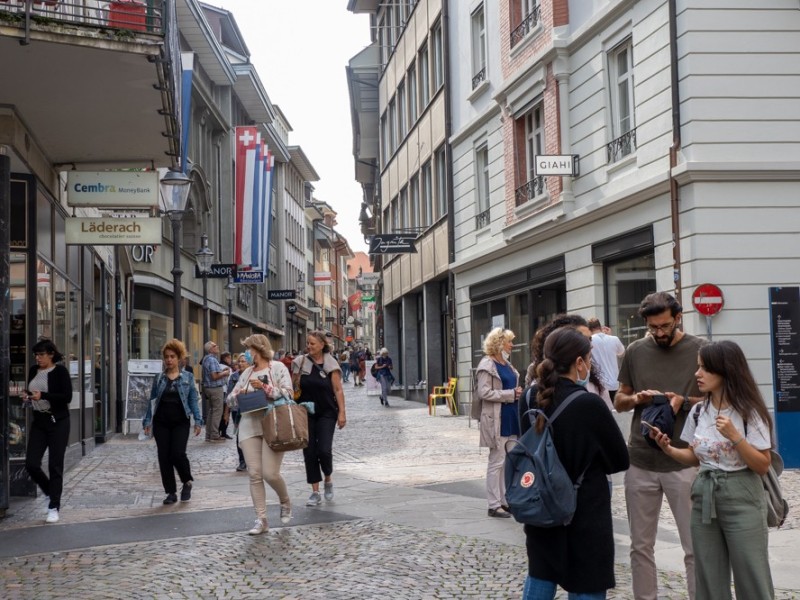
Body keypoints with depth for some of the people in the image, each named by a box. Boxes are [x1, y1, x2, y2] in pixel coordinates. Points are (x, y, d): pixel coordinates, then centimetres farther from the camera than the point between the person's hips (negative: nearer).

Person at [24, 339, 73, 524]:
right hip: (39, 421, 5)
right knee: (31, 464, -2)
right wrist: (27, 397, -2)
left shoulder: (60, 371, -8)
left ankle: (54, 507, 8)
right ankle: (51, 492, 25)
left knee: (55, 465, -1)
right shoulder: (33, 371, 9)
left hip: (58, 422, -5)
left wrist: (43, 395, -23)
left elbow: (67, 397, -14)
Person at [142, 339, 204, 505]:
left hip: (180, 422, -2)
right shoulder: (159, 378, 6)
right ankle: (171, 492, 11)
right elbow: (152, 401, 7)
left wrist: (197, 421, -5)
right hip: (161, 423, 3)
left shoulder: (187, 377, 2)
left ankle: (187, 482, 13)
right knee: (164, 457, 1)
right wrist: (147, 421, 1)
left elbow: (193, 400, 1)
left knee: (178, 454, -14)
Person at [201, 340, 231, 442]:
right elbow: (215, 376, -24)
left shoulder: (206, 359, 14)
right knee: (217, 411, -4)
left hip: (208, 388, 10)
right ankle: (214, 435, -4)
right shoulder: (212, 360, -17)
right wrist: (225, 373, -9)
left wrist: (221, 370, 13)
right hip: (216, 388, -10)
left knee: (211, 411, 14)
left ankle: (208, 435, 16)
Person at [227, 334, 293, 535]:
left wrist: (264, 387, -16)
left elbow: (288, 393, -10)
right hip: (250, 426, 5)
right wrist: (238, 394, -5)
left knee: (270, 473, -10)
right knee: (254, 474, -2)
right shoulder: (246, 373, 15)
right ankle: (261, 519, 3)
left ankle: (285, 502, 20)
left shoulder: (278, 367, 0)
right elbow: (231, 400, 17)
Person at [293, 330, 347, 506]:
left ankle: (328, 480, 17)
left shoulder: (331, 364, -3)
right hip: (306, 414, 3)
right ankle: (315, 492, 9)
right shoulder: (301, 362, 3)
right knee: (309, 452, 1)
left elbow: (338, 390, -4)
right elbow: (294, 387, 12)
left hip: (326, 414, -3)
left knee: (324, 450, -13)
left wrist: (342, 412, -10)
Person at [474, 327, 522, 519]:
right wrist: (511, 394, -18)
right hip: (497, 419, -8)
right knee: (497, 462, -2)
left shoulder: (507, 364, 15)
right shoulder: (487, 364, -10)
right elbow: (484, 392, -18)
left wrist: (518, 393, 3)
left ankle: (505, 500, 19)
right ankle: (494, 505, 4)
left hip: (511, 417, 8)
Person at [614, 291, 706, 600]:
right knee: (641, 546, 11)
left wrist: (685, 402, -17)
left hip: (684, 463, -3)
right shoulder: (635, 351, 6)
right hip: (640, 463, 3)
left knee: (695, 548, 1)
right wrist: (637, 398, -8)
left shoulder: (701, 350, -4)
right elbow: (619, 401, 14)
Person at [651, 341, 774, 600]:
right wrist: (669, 450, -4)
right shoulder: (699, 411, 4)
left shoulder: (749, 412, -10)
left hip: (741, 500, -5)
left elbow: (762, 466, -11)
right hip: (704, 498, 5)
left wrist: (734, 436, -23)